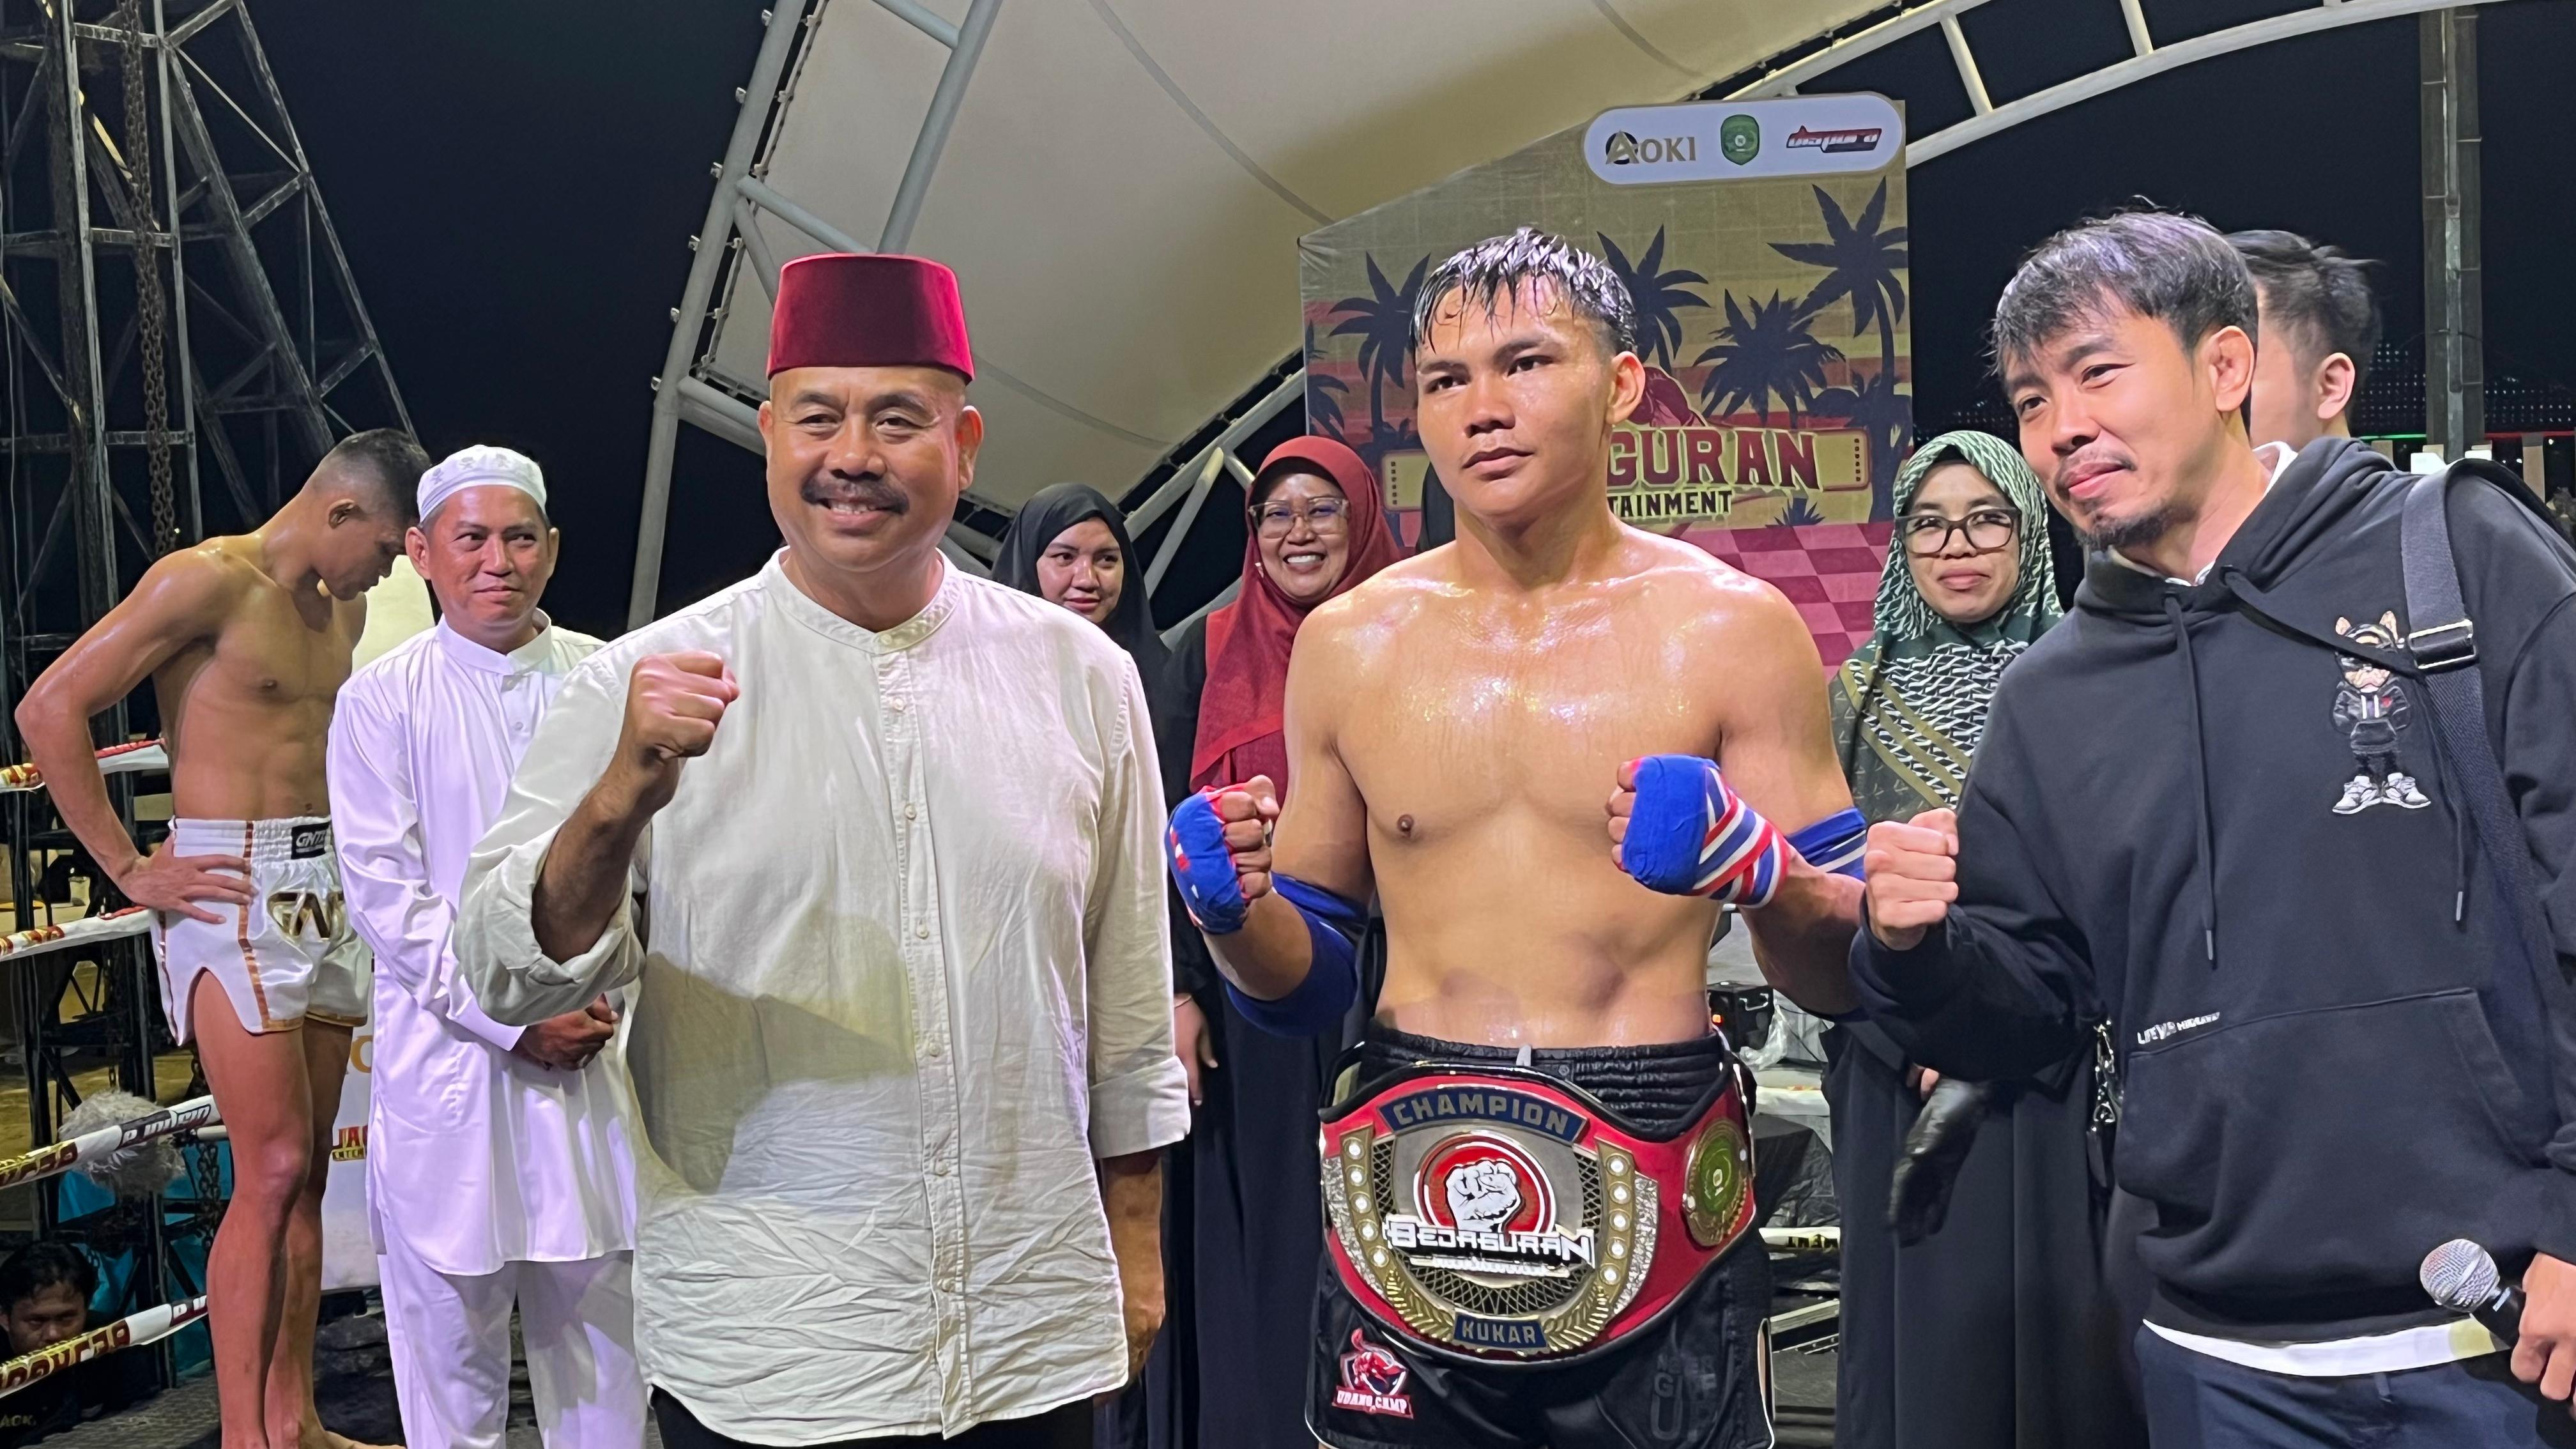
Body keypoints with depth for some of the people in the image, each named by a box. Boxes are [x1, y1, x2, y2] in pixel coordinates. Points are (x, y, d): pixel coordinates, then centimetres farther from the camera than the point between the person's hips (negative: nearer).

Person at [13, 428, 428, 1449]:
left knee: (306, 1170, 9)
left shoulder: (341, 607, 14)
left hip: (324, 895, 8)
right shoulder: (207, 580, -10)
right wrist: (129, 869, -13)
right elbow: (50, 710, -14)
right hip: (230, 896, -8)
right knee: (273, 1169, -10)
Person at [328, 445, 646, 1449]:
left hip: (590, 1043, 2)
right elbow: (383, 888, -6)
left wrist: (600, 990, -8)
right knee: (449, 1307, 6)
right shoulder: (382, 700, -1)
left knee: (597, 1291, 10)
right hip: (446, 1046, -2)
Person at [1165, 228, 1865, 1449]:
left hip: (1648, 1200, -2)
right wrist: (1234, 911, -11)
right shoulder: (1348, 644, 3)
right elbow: (1306, 980, 10)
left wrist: (1757, 868, -23)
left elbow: (1843, 975, -3)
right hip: (1405, 1190, 2)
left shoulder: (1731, 629, -4)